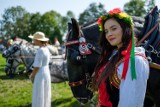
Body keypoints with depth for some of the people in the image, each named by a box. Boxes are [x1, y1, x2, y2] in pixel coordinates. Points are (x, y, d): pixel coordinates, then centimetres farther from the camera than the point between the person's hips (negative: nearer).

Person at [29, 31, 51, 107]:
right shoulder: (46, 49, 5)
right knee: (45, 94, 18)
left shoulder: (40, 50, -21)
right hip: (46, 73, 9)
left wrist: (32, 75, -6)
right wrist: (33, 73, 11)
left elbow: (37, 66, -21)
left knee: (39, 95, 2)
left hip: (40, 75, -9)